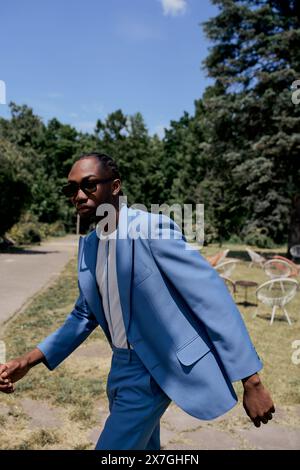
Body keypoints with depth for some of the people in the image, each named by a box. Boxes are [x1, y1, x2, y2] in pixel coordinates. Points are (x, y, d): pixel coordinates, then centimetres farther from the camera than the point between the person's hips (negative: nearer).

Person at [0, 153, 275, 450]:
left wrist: (251, 383, -21)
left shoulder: (154, 228, -21)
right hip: (121, 366, 8)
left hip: (154, 371, -7)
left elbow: (213, 299, -21)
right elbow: (85, 315, 12)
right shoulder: (88, 244, 4)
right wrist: (28, 361, 3)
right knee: (142, 445, 24)